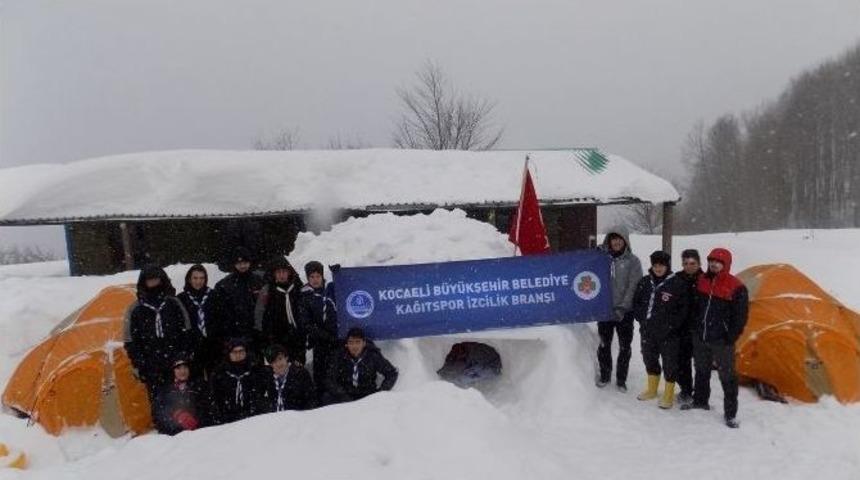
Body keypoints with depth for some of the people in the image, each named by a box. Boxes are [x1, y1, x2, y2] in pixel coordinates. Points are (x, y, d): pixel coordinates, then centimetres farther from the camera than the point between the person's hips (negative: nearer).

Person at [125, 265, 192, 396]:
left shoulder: (174, 304, 7)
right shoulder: (136, 310, 5)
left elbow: (186, 334, 8)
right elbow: (131, 342, 7)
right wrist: (140, 365, 0)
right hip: (153, 370, 0)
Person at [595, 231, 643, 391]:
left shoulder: (633, 261, -2)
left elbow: (634, 286, -8)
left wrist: (623, 307, -15)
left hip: (624, 311, -1)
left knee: (624, 346, 5)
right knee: (604, 344, 11)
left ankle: (621, 379, 19)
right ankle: (604, 375, 26)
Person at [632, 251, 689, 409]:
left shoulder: (678, 283, -9)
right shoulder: (645, 282, 5)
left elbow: (682, 309, -9)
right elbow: (636, 302, 13)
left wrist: (671, 325, -13)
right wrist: (641, 318, 1)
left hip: (668, 334, -5)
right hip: (648, 331, 5)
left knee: (669, 363, 4)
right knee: (649, 359, 18)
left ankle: (668, 395, 20)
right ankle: (652, 389, 36)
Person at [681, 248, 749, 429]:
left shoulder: (736, 287, -13)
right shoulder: (702, 281, 3)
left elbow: (740, 317, -10)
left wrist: (730, 338, -12)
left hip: (721, 341, -5)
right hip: (700, 338, 5)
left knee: (727, 377, 3)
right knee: (701, 371, 20)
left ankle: (730, 414, 12)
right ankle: (700, 401, 37)